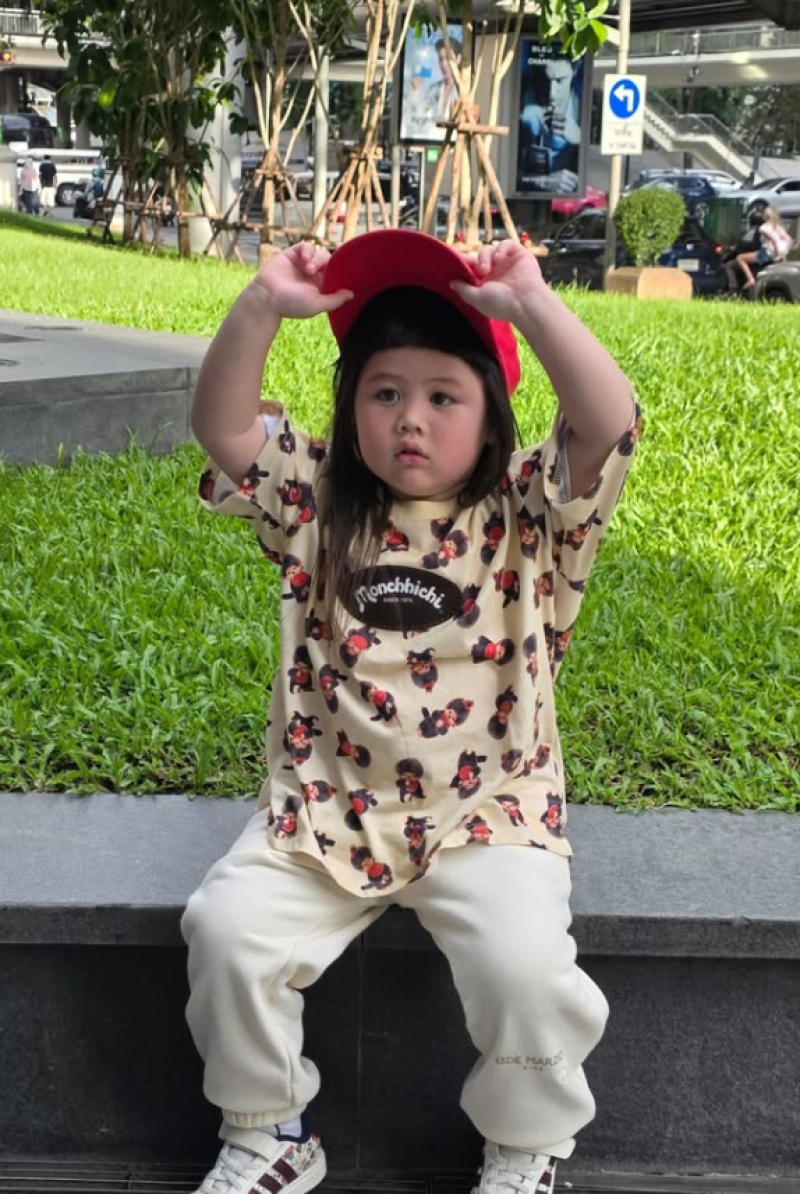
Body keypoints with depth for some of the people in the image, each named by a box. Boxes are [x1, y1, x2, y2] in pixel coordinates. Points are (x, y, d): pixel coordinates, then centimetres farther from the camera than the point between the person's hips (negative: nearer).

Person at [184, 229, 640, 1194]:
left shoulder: (528, 515, -2)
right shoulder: (315, 506, 5)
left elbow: (609, 424, -18)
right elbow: (221, 425, -4)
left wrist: (532, 305, -25)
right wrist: (262, 308, -16)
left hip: (486, 816, -2)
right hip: (326, 807, 2)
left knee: (526, 964, -24)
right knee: (227, 927, -18)